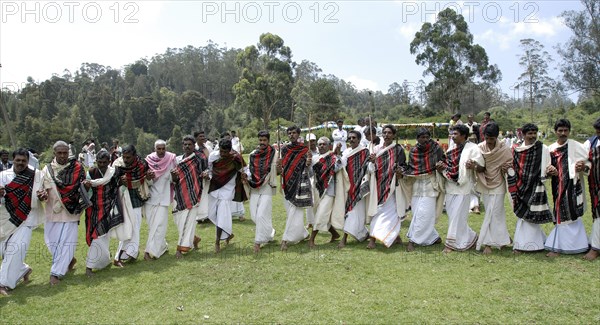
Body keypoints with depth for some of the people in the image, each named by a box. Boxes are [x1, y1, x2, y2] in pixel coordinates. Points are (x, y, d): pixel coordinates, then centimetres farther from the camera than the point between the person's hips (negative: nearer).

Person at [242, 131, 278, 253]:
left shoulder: (274, 154, -4)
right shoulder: (253, 154, 6)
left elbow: (277, 170, 1)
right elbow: (249, 168, 11)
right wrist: (245, 175, -8)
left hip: (267, 188, -5)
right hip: (254, 188, 5)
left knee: (261, 215, -11)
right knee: (254, 215, 9)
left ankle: (258, 242, 0)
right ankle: (269, 231, 34)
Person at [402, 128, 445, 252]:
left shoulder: (436, 148, -6)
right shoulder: (413, 151, 2)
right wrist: (402, 172, -7)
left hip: (430, 184, -4)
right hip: (417, 184, 4)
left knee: (423, 213, -9)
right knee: (417, 212, 5)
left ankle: (413, 240, -1)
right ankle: (434, 237, 21)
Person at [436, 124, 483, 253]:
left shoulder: (472, 149, -8)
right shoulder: (451, 150, 12)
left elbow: (481, 167, -10)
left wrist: (473, 166, -31)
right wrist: (441, 167, -2)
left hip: (463, 188, -7)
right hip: (450, 187, 7)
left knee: (457, 215, -2)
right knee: (452, 215, 11)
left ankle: (452, 242, 9)